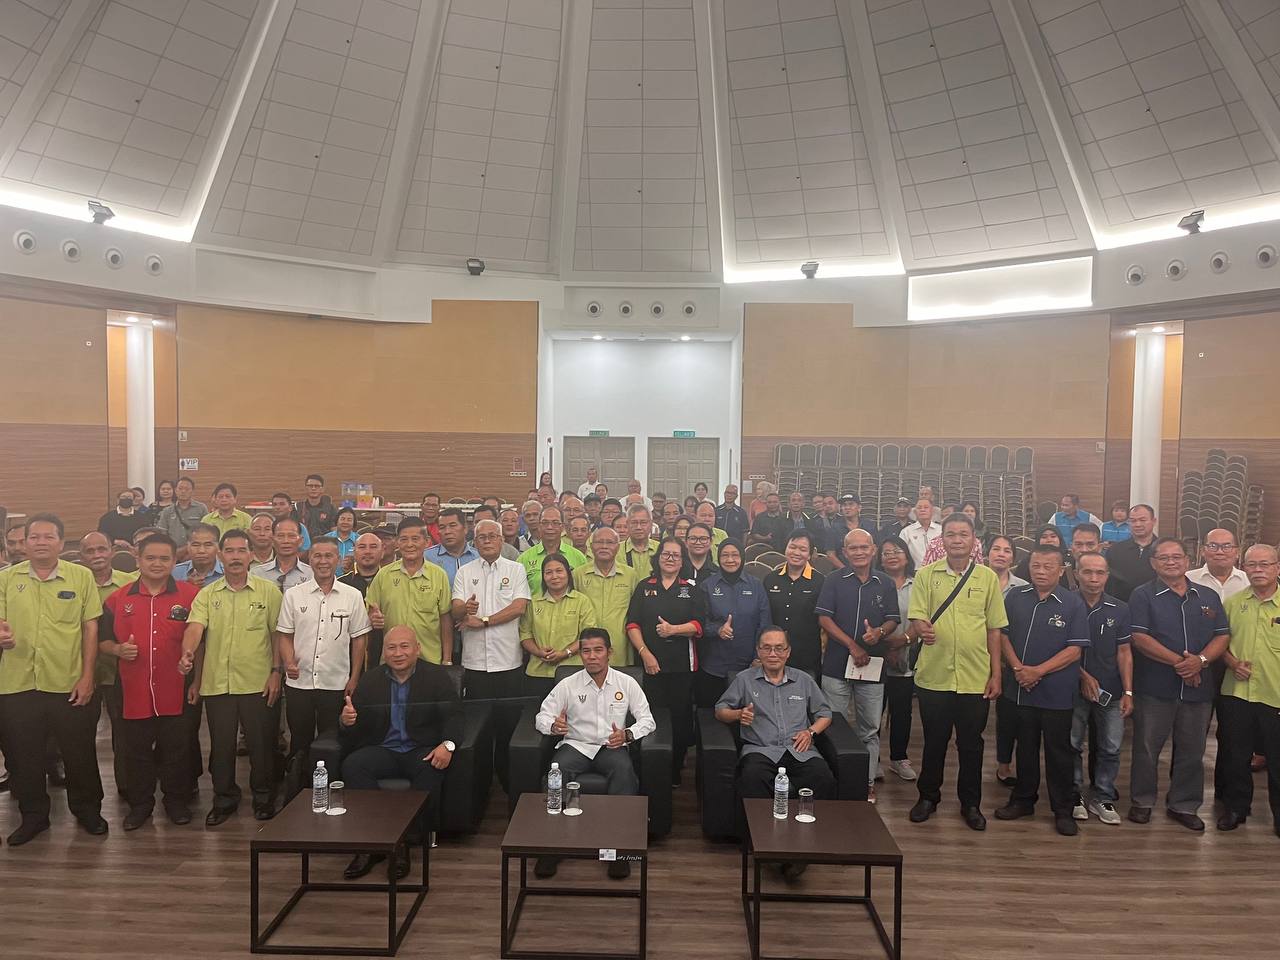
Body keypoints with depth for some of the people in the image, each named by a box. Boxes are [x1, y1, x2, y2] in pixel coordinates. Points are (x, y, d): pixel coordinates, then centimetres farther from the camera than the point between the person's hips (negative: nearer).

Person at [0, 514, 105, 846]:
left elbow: (90, 628, -1)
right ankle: (33, 815, 32)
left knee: (80, 753, 10)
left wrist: (87, 676, -6)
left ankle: (87, 809, 30)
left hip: (70, 684, -1)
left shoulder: (81, 576, -1)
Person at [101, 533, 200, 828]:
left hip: (176, 692, -2)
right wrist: (118, 649, -10)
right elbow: (102, 640, 11)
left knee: (176, 751, 11)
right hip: (134, 693, 2)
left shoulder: (191, 595, -3)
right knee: (137, 752, 14)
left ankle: (177, 801, 28)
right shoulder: (118, 599, 4)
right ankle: (140, 804, 31)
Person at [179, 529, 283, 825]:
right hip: (216, 684, 2)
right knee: (221, 746, 13)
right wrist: (187, 654, -29)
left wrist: (276, 671, -4)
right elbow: (195, 627, -10)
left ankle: (264, 798, 25)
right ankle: (224, 799, 31)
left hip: (258, 684, -2)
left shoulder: (268, 590, 0)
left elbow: (278, 634, 1)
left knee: (261, 745, 7)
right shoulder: (207, 595, 5)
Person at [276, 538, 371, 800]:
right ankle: (293, 804, 24)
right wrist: (289, 663, -12)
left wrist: (354, 679, 0)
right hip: (299, 683, 1)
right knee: (299, 743, 11)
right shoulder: (293, 595, 2)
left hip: (337, 684, -1)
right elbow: (284, 635, 5)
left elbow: (359, 639, 3)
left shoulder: (353, 596, 0)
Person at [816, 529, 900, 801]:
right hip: (836, 666, -2)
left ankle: (868, 782, 20)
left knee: (870, 730, 8)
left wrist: (879, 632, -14)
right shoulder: (834, 581, 1)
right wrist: (853, 646, -11)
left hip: (872, 666, 2)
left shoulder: (885, 585, 8)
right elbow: (824, 618, -4)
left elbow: (894, 621, 10)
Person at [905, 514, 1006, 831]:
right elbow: (916, 619, -4)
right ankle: (928, 796, 30)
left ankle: (971, 803, 28)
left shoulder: (988, 578, 3)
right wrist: (919, 629, -28)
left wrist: (996, 674, 3)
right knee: (934, 741, 12)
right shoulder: (926, 575, 0)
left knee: (971, 744, 12)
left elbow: (994, 629, 6)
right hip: (933, 676, 0)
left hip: (975, 678, 1)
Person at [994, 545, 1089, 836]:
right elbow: (1002, 634, 6)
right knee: (1025, 747, 15)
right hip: (1020, 689, 3)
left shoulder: (1073, 603, -6)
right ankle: (1023, 800, 28)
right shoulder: (1015, 597, 4)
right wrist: (1017, 667, -8)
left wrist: (1038, 671, -16)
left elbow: (1075, 649, -10)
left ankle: (1063, 810, 19)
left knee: (1058, 751, 6)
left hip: (1056, 692, -3)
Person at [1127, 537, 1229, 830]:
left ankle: (1184, 805, 26)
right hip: (1154, 687, -4)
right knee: (1147, 748, 5)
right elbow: (1140, 638, -11)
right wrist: (1178, 661, -17)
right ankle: (1142, 801, 20)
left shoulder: (1208, 596, 11)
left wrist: (1201, 660, -13)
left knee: (1191, 751, 12)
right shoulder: (1143, 595, -3)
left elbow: (1222, 636, 5)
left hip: (1198, 687, 4)